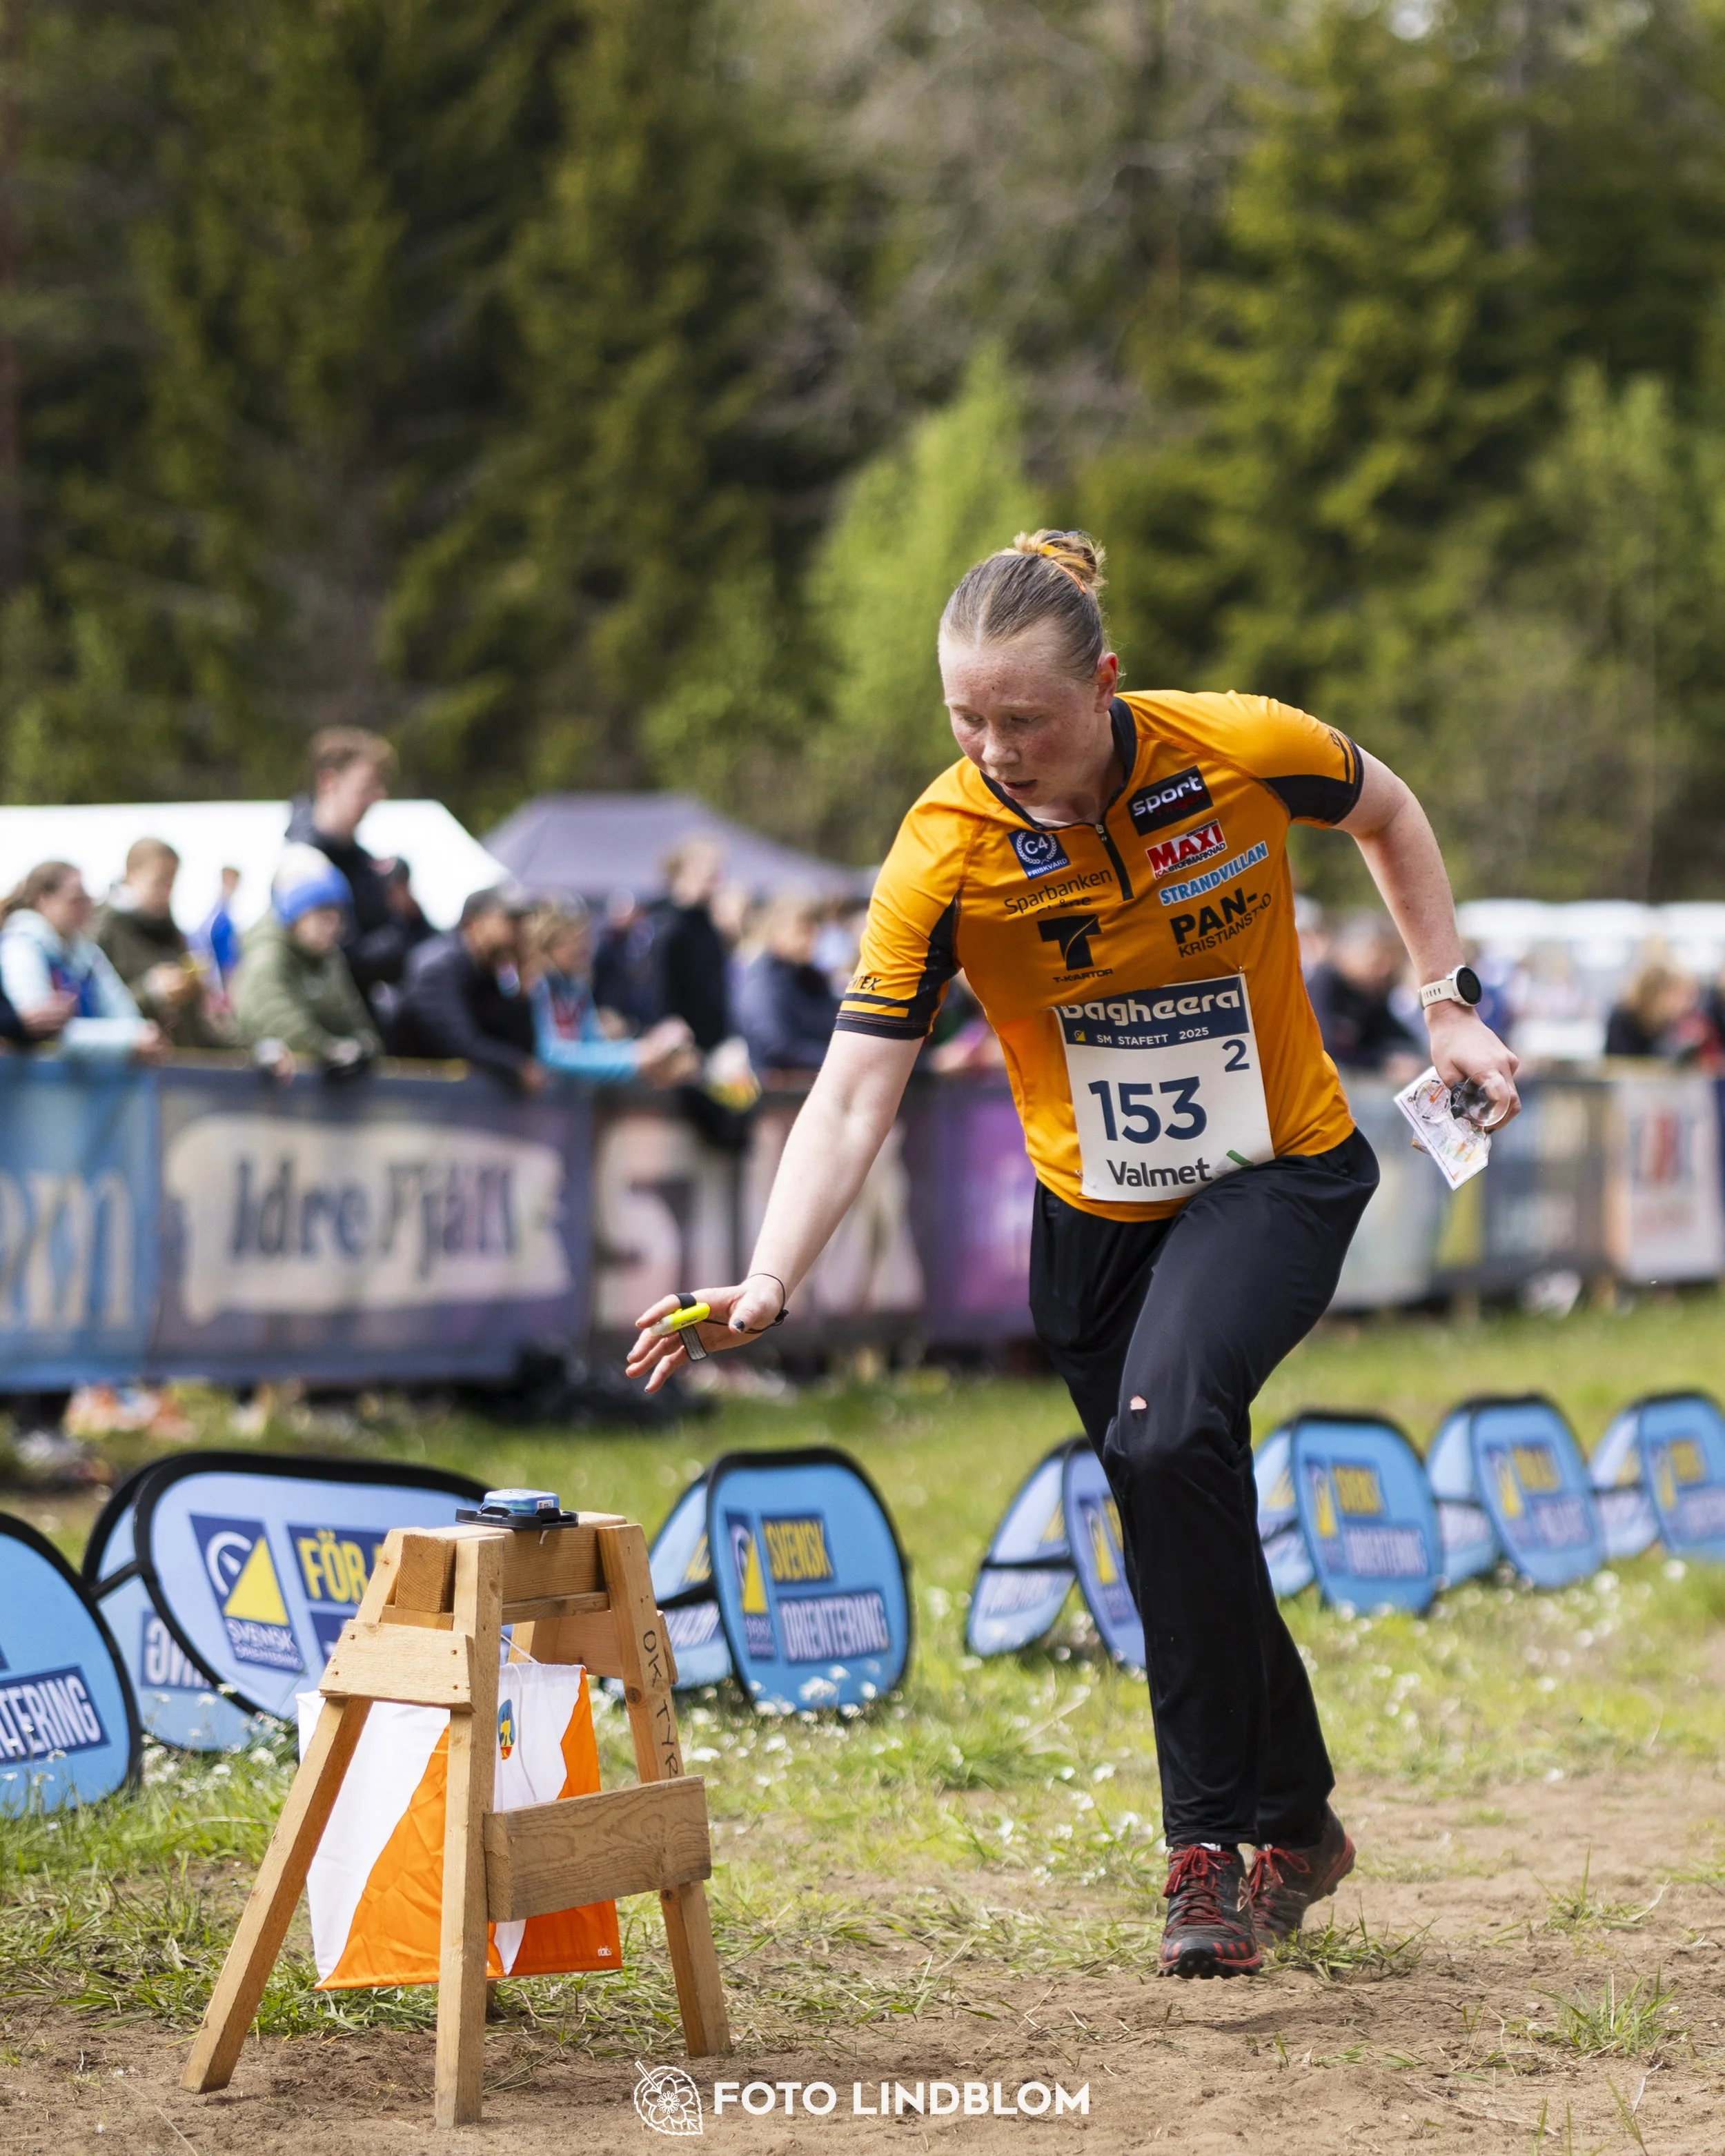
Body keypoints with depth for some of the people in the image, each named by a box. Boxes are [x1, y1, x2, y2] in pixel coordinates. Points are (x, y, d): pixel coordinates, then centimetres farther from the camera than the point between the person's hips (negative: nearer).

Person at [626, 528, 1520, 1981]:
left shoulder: (1244, 752, -20)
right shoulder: (945, 855, -21)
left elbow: (1387, 813, 3)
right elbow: (852, 1097, -24)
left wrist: (1449, 1004, -1)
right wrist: (769, 1283, -37)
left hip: (1277, 1174, -2)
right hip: (1093, 1211, 2)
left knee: (1169, 1435, -27)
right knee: (1185, 1531, 9)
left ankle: (1214, 1838, -17)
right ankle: (1298, 1823, 33)